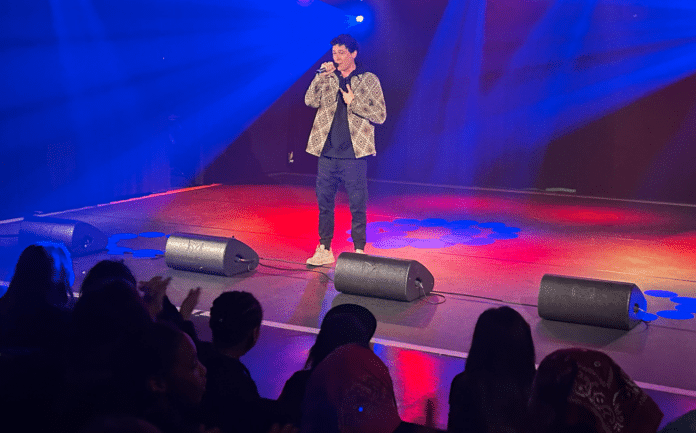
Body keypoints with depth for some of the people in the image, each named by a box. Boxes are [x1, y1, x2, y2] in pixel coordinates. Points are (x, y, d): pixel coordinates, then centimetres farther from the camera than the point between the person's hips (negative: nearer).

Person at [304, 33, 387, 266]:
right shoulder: (328, 79, 11)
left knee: (357, 205, 0)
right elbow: (310, 101, -3)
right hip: (327, 152, 4)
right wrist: (321, 76, -11)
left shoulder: (369, 80, 2)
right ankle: (324, 250, 20)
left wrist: (353, 103, -11)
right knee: (324, 203, 9)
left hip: (353, 154, -3)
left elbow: (380, 115, -2)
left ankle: (359, 252, 10)